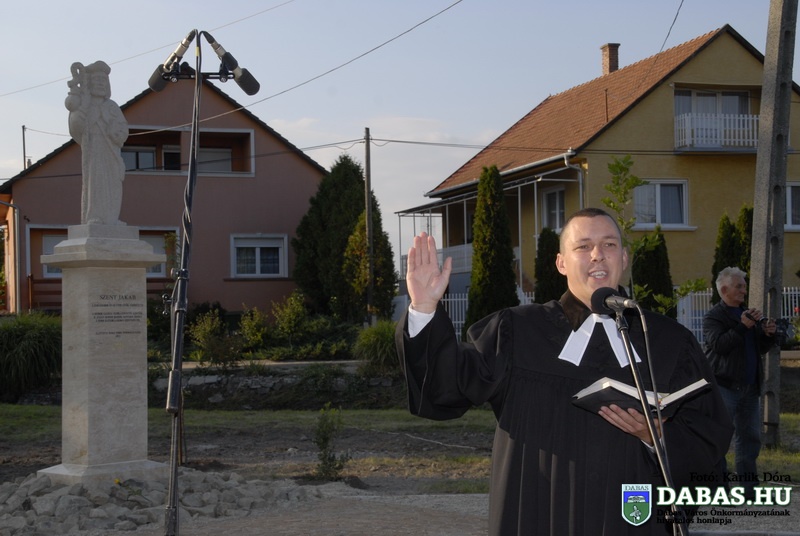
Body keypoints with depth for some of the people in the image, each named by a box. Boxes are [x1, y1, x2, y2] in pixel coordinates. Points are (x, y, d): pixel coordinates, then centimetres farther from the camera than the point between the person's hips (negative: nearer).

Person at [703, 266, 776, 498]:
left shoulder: (748, 314, 18)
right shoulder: (714, 317, -5)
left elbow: (761, 349, 20)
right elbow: (719, 345, -21)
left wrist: (768, 335, 0)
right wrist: (743, 327, -27)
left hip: (749, 387, 7)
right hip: (724, 386, -7)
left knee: (751, 437, 9)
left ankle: (749, 487, 15)